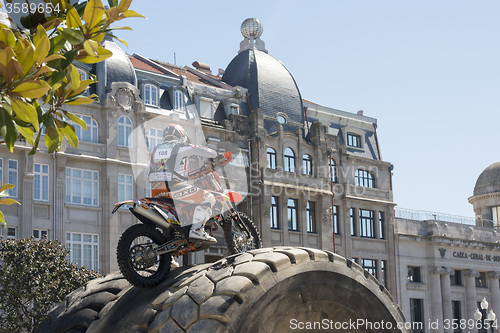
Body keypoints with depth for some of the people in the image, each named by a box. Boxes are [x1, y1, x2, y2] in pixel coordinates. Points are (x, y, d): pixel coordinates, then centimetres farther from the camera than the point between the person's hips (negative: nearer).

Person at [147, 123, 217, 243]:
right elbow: (202, 150, 2)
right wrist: (213, 154, 24)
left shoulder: (156, 149, 22)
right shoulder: (181, 147, 4)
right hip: (174, 187, -7)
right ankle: (196, 230, -14)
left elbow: (148, 171, 28)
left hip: (156, 191, 7)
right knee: (208, 198, -1)